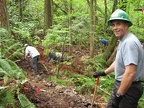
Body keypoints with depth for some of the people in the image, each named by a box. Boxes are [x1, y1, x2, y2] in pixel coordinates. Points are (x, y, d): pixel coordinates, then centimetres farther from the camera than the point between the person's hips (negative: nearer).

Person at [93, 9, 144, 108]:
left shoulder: (129, 42, -24)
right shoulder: (124, 41, 10)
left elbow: (130, 73, -30)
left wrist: (118, 96, -25)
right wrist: (104, 72, 31)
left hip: (128, 87, -10)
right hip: (120, 84, 10)